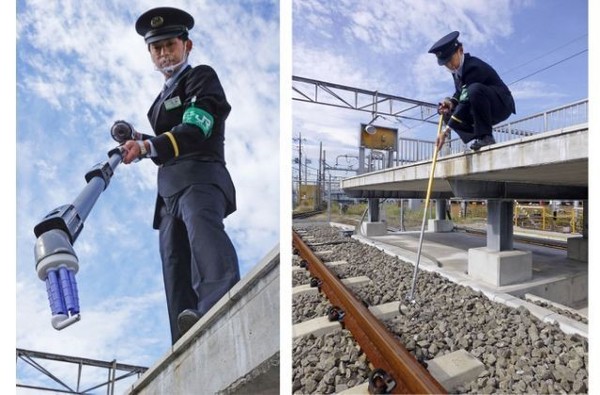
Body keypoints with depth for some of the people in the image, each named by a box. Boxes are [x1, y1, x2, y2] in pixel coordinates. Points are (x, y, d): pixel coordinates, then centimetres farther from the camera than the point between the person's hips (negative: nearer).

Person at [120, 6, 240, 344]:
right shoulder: (164, 96, 31)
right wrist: (139, 141, 13)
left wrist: (148, 147, -25)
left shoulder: (202, 76, 6)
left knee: (203, 230, -38)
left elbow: (193, 131, -12)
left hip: (200, 178, -8)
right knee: (175, 270, 1)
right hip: (170, 189, 8)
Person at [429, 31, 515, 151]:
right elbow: (460, 92, 12)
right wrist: (451, 102, -13)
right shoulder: (457, 66, 1)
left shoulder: (474, 67, -25)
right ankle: (481, 137, -4)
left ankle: (485, 136, -24)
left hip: (501, 104, -8)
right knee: (447, 113, -3)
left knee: (474, 89, -37)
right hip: (482, 110, 9)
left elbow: (466, 101, -31)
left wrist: (446, 131, -35)